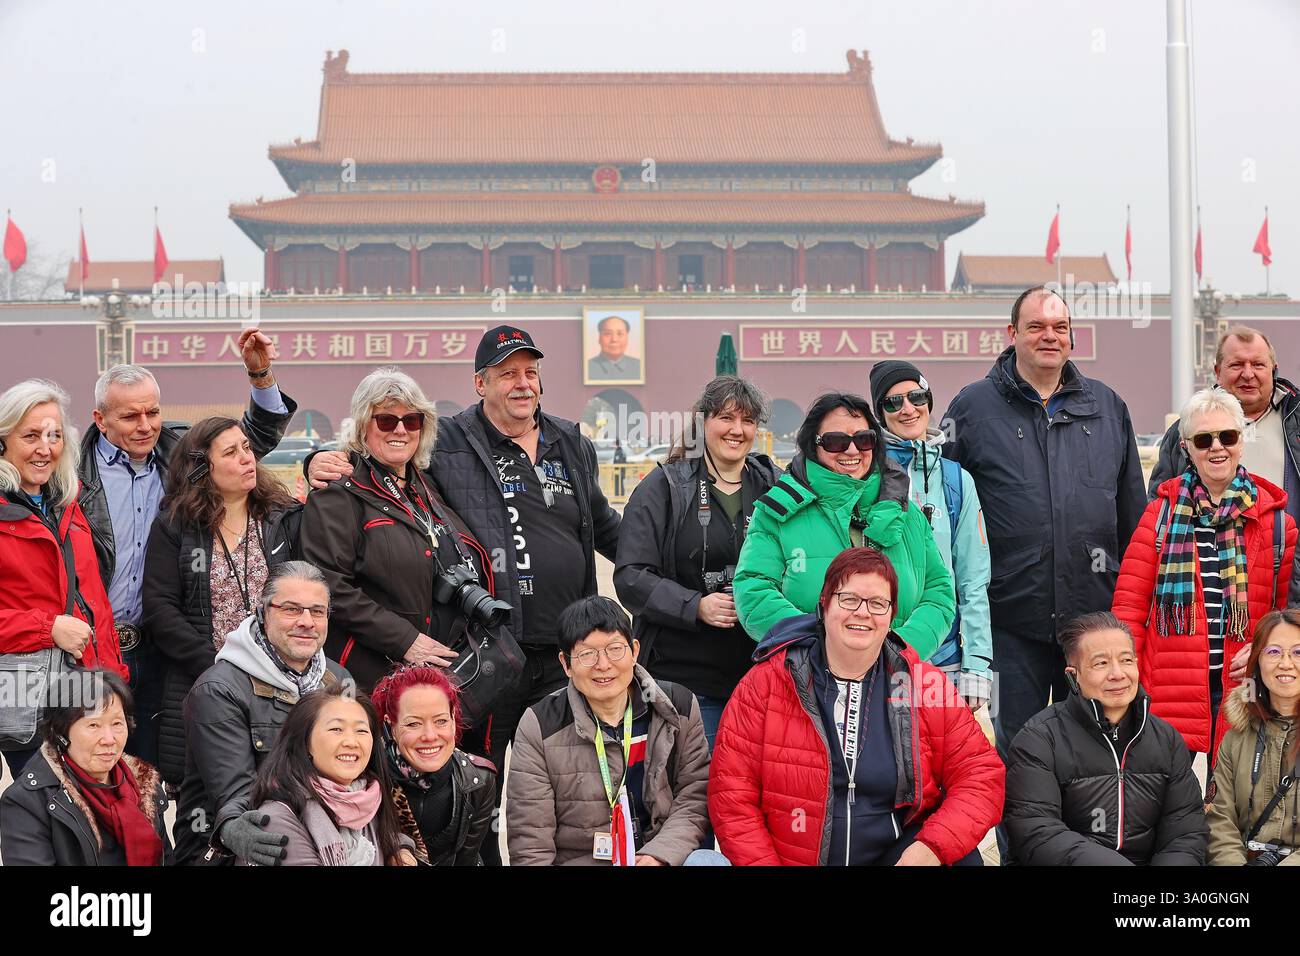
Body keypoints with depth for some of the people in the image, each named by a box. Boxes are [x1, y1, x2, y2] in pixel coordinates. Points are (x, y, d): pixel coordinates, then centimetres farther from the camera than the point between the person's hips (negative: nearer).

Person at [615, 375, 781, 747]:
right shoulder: (664, 488, 1)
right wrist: (695, 607, -17)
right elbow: (631, 577, -5)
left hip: (760, 673, 3)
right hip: (682, 673, -3)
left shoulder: (774, 487, 12)